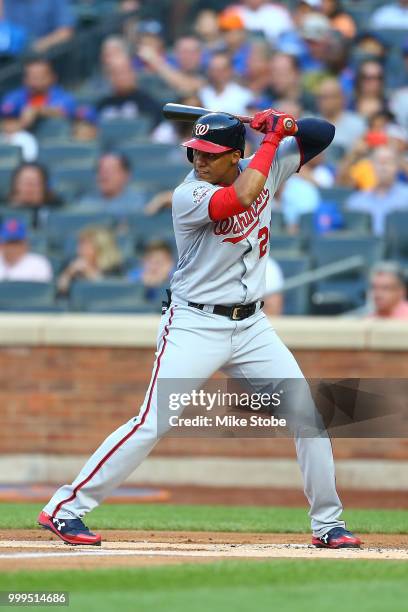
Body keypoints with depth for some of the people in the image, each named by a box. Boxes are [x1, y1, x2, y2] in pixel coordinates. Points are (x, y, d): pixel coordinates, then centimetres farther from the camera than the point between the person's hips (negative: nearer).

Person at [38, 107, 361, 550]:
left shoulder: (265, 166, 2)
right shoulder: (189, 196, -16)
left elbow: (322, 135, 6)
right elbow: (241, 198, -34)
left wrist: (287, 126, -15)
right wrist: (271, 139, -23)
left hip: (251, 325, 6)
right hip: (195, 325, -6)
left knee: (308, 413, 0)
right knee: (151, 425, -14)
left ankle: (327, 524, 11)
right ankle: (64, 509, -9)